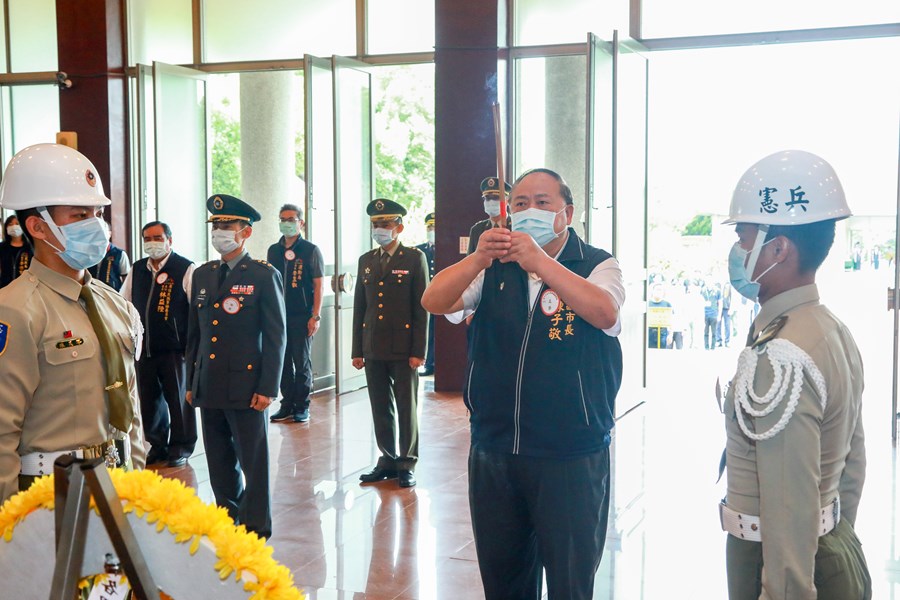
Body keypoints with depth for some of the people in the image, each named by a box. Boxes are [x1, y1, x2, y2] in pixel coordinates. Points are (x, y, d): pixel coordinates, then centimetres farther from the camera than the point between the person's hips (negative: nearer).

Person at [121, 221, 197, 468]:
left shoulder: (186, 269, -7)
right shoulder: (136, 271, 10)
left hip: (175, 348, -5)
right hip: (144, 348, 5)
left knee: (178, 398, 5)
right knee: (149, 398, 11)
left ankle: (181, 447, 18)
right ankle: (157, 445, 26)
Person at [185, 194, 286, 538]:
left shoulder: (264, 276, -5)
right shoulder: (202, 275, 12)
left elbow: (276, 337, -6)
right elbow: (194, 332, 16)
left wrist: (267, 388, -11)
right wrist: (191, 382, 13)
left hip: (246, 386, -5)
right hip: (208, 387, 6)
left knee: (253, 461, 3)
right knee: (219, 462, 14)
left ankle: (256, 525, 16)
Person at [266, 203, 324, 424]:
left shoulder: (311, 250, -3)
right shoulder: (273, 251, 10)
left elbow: (319, 284, -4)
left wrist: (315, 316, -10)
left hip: (302, 316, -4)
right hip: (278, 315, 4)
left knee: (302, 362, 1)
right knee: (283, 361, 8)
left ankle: (302, 407, 11)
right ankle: (287, 405, 18)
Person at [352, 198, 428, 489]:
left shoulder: (414, 258, -2)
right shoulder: (366, 261, 12)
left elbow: (422, 308, -5)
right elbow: (359, 308, 13)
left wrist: (418, 351, -10)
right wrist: (357, 350, 8)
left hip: (403, 348, -4)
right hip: (373, 349, 4)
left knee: (407, 408, 3)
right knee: (381, 409, 10)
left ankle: (407, 464, 13)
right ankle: (388, 459, 22)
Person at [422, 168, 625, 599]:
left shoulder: (597, 266, -1)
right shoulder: (493, 269, 8)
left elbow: (604, 312, -23)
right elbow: (434, 302, -8)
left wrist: (539, 261, -32)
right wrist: (477, 259, -26)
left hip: (571, 457, -3)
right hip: (493, 453, 4)